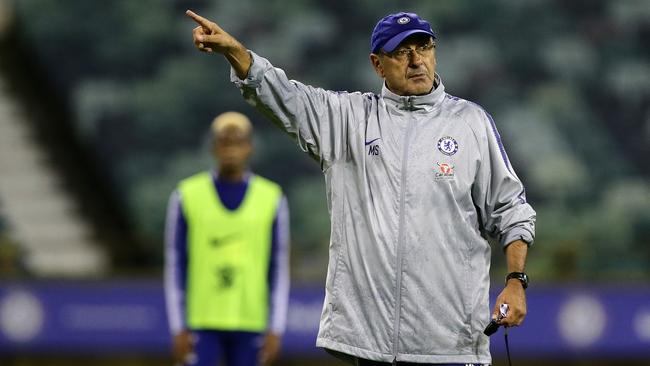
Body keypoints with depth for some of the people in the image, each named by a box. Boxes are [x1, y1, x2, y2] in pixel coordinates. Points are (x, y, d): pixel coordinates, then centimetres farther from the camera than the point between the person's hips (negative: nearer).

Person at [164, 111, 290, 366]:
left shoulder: (272, 199, 2)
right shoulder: (187, 196, -1)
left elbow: (279, 272, 3)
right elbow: (175, 269, 0)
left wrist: (275, 332, -4)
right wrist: (178, 330, -6)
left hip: (250, 325, 1)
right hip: (201, 323, -1)